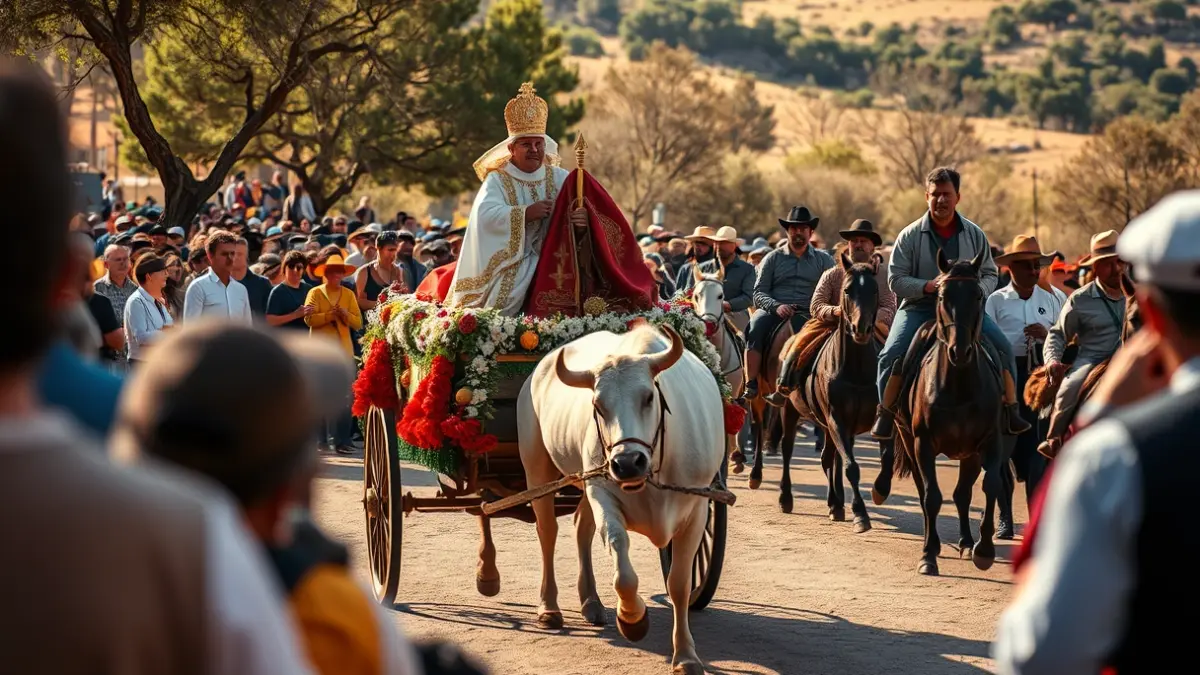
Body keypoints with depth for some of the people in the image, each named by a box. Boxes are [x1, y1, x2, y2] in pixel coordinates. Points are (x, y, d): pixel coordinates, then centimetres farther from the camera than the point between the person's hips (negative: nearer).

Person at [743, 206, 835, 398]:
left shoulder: (824, 260, 17)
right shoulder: (773, 258, 16)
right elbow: (759, 293, 9)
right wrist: (776, 306, -11)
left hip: (806, 314, 0)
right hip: (773, 310, 0)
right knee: (755, 327, -32)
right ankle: (750, 386, -33)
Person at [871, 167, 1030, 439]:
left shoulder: (974, 234, 5)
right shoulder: (910, 235, -3)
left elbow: (990, 273, 12)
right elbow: (896, 279, -5)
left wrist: (979, 290, -11)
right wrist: (928, 286, -22)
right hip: (919, 307, -2)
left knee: (1002, 347, -15)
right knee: (892, 355, -23)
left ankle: (1010, 411, -4)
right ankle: (886, 414, -8)